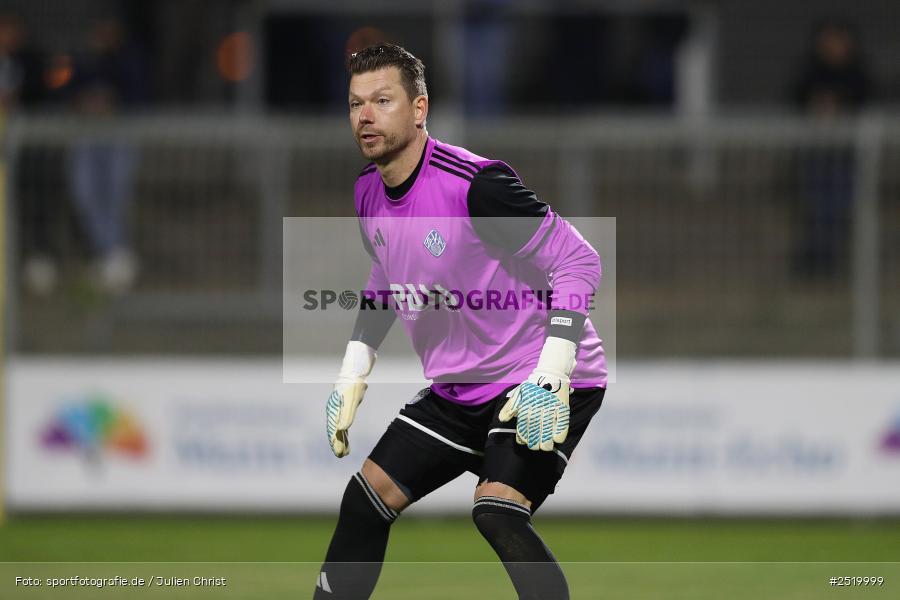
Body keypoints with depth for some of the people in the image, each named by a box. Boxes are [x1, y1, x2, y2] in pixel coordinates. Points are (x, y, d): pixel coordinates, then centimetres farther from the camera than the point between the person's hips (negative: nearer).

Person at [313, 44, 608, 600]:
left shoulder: (475, 184, -24)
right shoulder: (369, 193, 2)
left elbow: (578, 260, -22)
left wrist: (550, 375, -29)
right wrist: (353, 376, 16)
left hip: (543, 388, -8)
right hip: (457, 388, 8)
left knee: (497, 511, -28)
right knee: (367, 500, 8)